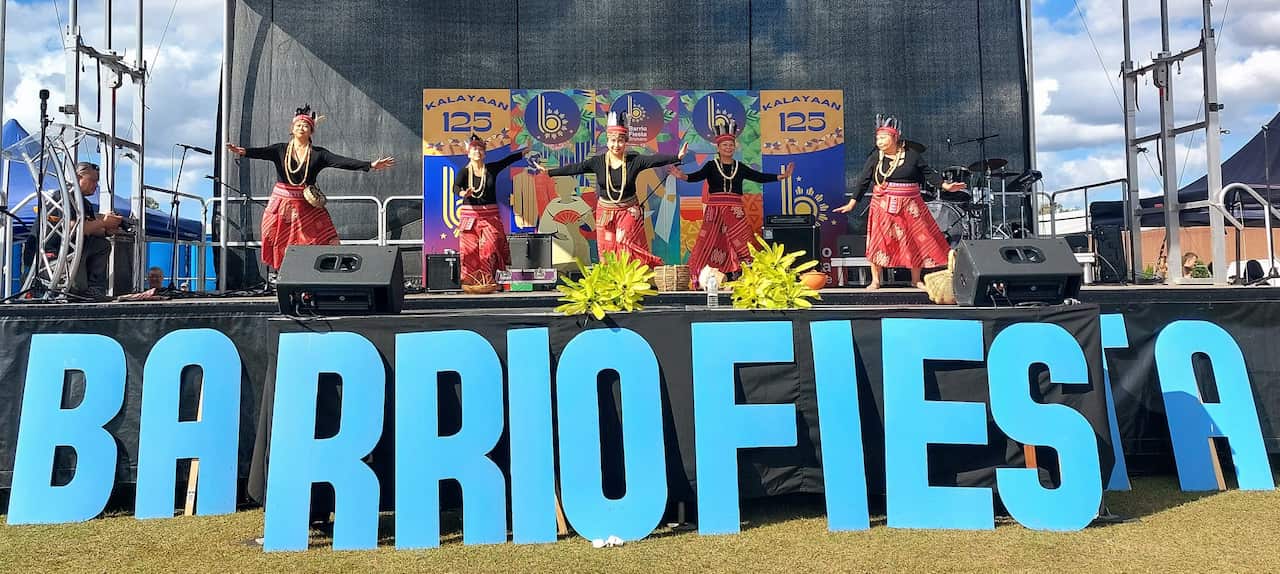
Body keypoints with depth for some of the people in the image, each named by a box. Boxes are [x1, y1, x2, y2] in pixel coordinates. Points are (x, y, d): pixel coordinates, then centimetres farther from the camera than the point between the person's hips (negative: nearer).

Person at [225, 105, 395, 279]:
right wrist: (243, 151, -35)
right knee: (281, 248, 4)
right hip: (281, 205, 0)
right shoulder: (280, 150, 3)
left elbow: (342, 161, -8)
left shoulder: (318, 154, 1)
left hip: (307, 207, 0)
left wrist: (370, 165, -21)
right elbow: (261, 152, -13)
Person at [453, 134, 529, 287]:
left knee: (490, 247, -10)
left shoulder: (492, 169, 7)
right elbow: (455, 187, -17)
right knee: (470, 251, -5)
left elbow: (509, 159, 3)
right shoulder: (464, 172, 0)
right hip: (470, 215, -1)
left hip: (491, 215, 1)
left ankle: (488, 280, -5)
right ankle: (470, 281, 1)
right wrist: (463, 193, -39)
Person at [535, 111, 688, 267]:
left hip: (629, 212, -2)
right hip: (605, 212, 2)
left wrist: (677, 157, -34)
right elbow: (574, 168, -4)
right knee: (608, 252, 5)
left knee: (627, 247, -9)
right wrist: (549, 172, -6)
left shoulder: (634, 160, -9)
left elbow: (655, 160, -20)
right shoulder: (598, 162, -4)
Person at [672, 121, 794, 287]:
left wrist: (781, 176, 4)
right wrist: (684, 176, -34)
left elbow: (759, 177, 10)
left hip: (735, 213, 3)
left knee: (739, 247, -3)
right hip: (715, 211, -3)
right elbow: (698, 176, -14)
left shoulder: (740, 167, 11)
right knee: (710, 245, -5)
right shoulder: (711, 166, 2)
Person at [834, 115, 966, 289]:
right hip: (883, 206, -1)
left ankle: (916, 280, 18)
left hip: (910, 206, 1)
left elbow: (928, 172, 4)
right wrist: (852, 203, -4)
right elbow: (864, 181, 0)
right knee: (878, 241, -6)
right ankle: (875, 281, 3)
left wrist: (945, 185, -6)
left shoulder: (912, 154, -1)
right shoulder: (875, 157, -1)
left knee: (916, 241, 4)